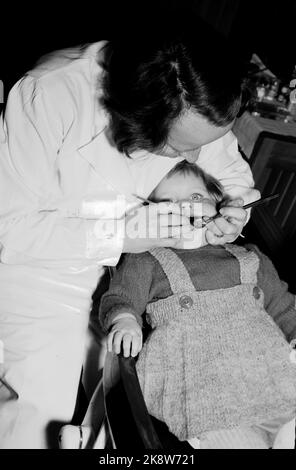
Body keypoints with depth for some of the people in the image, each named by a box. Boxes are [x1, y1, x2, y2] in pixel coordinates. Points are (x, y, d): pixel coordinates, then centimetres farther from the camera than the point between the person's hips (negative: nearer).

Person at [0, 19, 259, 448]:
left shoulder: (201, 107, -14)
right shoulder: (47, 97, -28)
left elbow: (233, 175, 4)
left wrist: (233, 214, -18)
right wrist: (118, 235, -31)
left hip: (143, 258, 5)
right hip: (47, 266, -4)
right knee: (45, 415, -12)